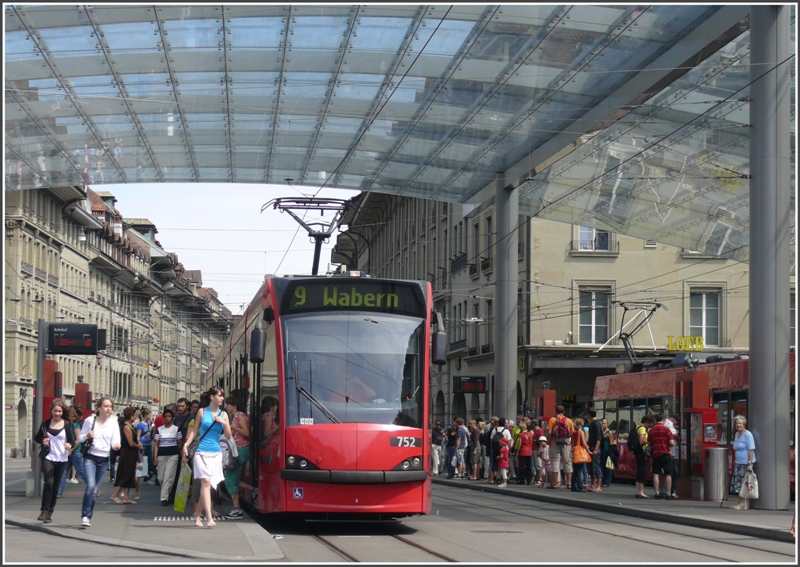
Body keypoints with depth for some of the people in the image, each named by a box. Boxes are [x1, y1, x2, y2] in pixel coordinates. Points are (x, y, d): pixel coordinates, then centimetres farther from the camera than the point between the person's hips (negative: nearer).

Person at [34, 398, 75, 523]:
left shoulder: (67, 425, 0)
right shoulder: (45, 424, 3)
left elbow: (73, 441, -2)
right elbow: (36, 438, 13)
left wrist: (70, 445, -25)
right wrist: (42, 441, -9)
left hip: (61, 460, 1)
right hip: (48, 458, -1)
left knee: (56, 486, 6)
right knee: (49, 483, -18)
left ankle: (50, 512, 17)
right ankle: (44, 510, -11)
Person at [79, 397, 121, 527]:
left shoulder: (113, 423, 3)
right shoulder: (90, 420, -2)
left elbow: (115, 441, -2)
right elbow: (80, 438, 4)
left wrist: (116, 445, -25)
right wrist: (87, 436, -18)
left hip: (104, 460, 3)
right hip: (90, 458, -3)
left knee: (95, 491, 8)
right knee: (90, 486, -20)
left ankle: (88, 517, 19)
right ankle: (85, 516, -15)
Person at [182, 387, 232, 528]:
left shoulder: (223, 414, 10)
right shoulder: (202, 412, 5)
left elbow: (228, 436, 9)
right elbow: (195, 430, 9)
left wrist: (224, 423, -7)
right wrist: (186, 445, -2)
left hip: (216, 454, 3)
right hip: (202, 452, -3)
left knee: (206, 485, 5)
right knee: (206, 482, -16)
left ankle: (197, 515, 20)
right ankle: (209, 517, -24)